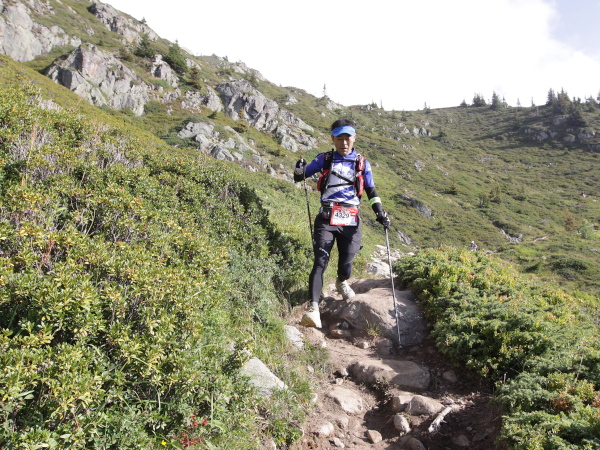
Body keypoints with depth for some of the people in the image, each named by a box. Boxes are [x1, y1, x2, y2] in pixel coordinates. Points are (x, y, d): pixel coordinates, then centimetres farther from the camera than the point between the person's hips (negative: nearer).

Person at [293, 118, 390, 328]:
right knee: (320, 262, -14)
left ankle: (342, 282, 39)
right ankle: (313, 309, -19)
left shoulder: (362, 163, 13)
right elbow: (299, 177, 14)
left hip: (351, 221, 1)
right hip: (326, 219, -1)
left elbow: (371, 190, 17)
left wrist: (380, 212, 3)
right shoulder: (324, 159, 11)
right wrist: (299, 169, -9)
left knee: (346, 262, 2)